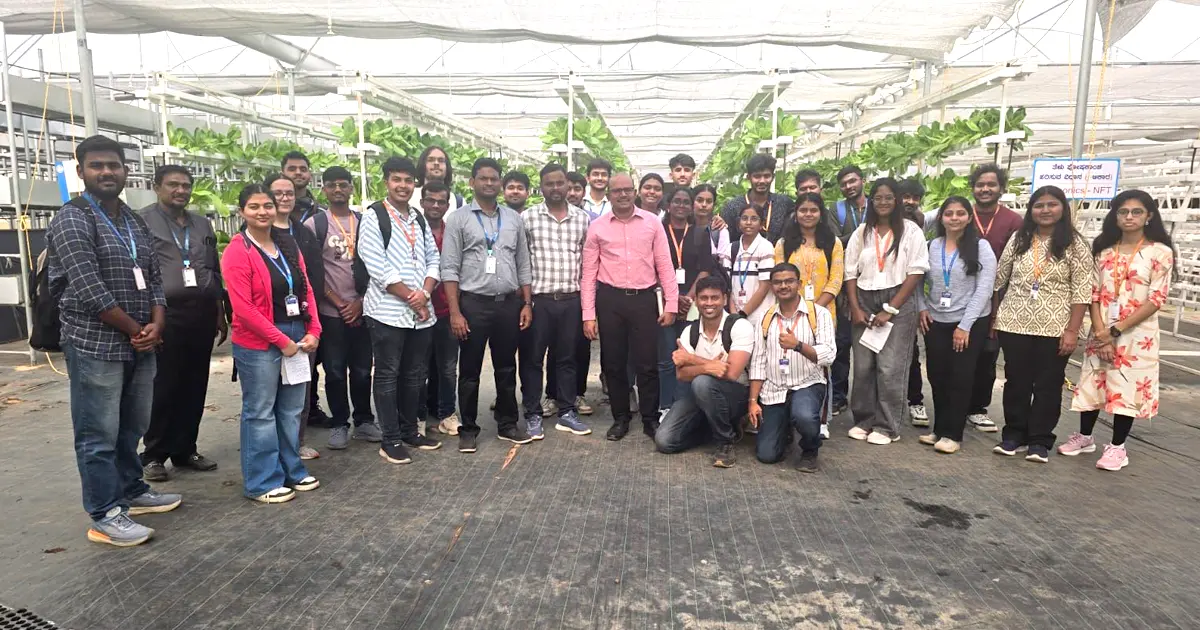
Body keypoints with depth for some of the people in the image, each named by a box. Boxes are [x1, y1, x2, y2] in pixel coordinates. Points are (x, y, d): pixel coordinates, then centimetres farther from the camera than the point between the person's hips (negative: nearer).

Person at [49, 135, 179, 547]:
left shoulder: (135, 222, 13)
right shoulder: (72, 220, -10)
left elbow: (154, 279, 12)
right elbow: (89, 290, -18)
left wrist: (156, 326, -4)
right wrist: (136, 330, -11)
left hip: (140, 345, 7)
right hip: (95, 347, -7)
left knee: (132, 428, 18)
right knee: (99, 435, 2)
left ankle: (132, 493, 33)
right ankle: (105, 516, 11)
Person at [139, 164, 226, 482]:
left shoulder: (202, 224, 16)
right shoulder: (143, 221, 0)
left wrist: (220, 314, 17)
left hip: (201, 315, 5)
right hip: (165, 315, -5)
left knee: (194, 387, 9)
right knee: (163, 389, 1)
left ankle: (185, 450, 20)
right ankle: (153, 455, 13)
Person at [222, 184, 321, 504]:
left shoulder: (288, 245, 10)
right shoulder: (237, 251, -10)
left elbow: (306, 289, 11)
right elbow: (243, 307, -15)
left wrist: (313, 331, -1)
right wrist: (281, 340, -15)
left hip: (297, 337, 7)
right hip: (258, 343, -6)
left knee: (291, 409, 14)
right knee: (261, 412, 3)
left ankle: (292, 470, 28)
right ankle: (262, 482, 15)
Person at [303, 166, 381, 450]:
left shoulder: (363, 222, 7)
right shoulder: (314, 224, -1)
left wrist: (360, 301, -5)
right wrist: (339, 303, -7)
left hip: (361, 309, 2)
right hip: (331, 312, -2)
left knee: (362, 370, 9)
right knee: (335, 371, 5)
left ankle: (364, 421, 22)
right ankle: (339, 424, 17)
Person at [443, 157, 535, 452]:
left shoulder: (514, 218, 9)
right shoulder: (459, 219, -1)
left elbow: (524, 265, 12)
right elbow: (449, 269, -5)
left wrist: (527, 303, 4)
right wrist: (455, 312, -12)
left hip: (509, 303, 3)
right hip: (473, 303, -3)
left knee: (506, 368, 12)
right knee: (470, 370, 6)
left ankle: (507, 424, 26)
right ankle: (468, 429, 19)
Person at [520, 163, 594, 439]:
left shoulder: (582, 218, 7)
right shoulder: (528, 217, -1)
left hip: (572, 299, 3)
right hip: (538, 298, -2)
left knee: (567, 357, 11)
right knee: (533, 358, 4)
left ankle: (566, 412, 21)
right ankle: (533, 415, 16)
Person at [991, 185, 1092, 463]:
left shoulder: (1074, 244, -4)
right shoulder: (1018, 239, 5)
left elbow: (1081, 291, -6)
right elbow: (999, 280, 10)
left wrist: (1072, 330, -11)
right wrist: (993, 316, 8)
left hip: (1054, 328, -2)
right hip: (1014, 324, 3)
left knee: (1048, 384, 6)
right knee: (1016, 381, 9)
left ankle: (1040, 441, 16)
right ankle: (1014, 435, 21)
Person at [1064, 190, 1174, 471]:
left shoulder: (1160, 252, -5)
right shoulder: (1104, 250, 5)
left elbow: (1156, 299, -9)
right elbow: (1094, 293, 1)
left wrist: (1116, 331, -14)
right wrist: (1101, 331, -10)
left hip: (1136, 334, -3)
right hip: (1101, 333, 3)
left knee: (1128, 387, 2)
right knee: (1093, 383, 9)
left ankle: (1117, 447, 15)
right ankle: (1084, 436, 26)